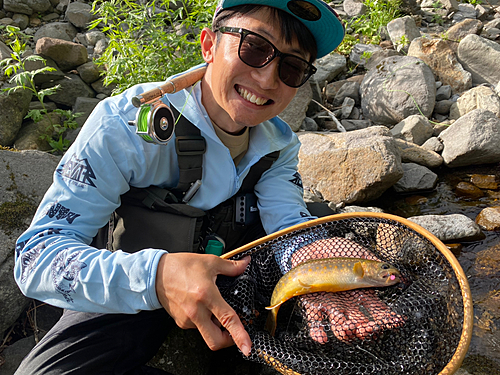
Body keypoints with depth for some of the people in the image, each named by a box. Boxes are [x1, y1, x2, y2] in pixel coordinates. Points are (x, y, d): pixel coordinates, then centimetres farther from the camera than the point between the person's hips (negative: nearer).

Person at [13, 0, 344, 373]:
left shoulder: (279, 142, -6)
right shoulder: (124, 124, -25)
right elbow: (36, 256, -29)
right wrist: (154, 276, -48)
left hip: (227, 280, 5)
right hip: (128, 297, -4)